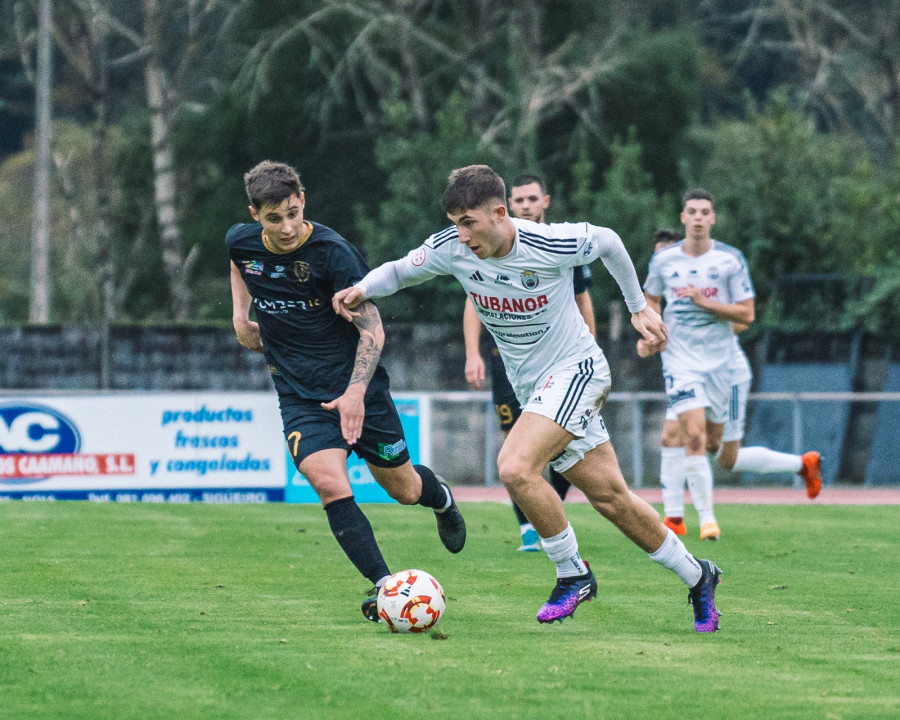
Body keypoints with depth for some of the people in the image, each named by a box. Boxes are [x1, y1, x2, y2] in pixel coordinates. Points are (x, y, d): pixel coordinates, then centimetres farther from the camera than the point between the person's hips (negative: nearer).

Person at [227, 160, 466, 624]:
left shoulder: (332, 252, -20)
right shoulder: (241, 243, -5)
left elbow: (372, 329, -18)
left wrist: (355, 390, -31)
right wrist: (242, 312, 13)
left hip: (356, 388, -2)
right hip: (300, 396, 2)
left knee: (402, 489, 11)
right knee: (328, 483, -22)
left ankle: (439, 495, 48)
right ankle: (383, 585, -19)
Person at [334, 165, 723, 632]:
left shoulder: (553, 244, -22)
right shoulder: (450, 249, -11)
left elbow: (608, 242, -2)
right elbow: (399, 271, 6)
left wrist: (639, 307, 7)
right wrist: (362, 289, -15)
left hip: (575, 370, -6)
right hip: (531, 389, 6)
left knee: (514, 467, -26)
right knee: (610, 496, 7)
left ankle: (573, 574, -9)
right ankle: (696, 576, 23)